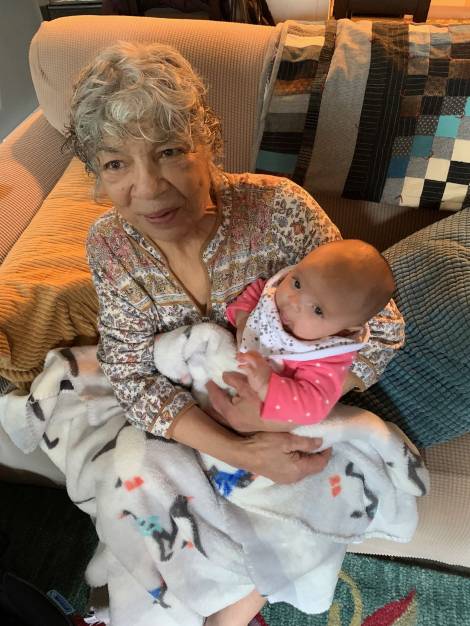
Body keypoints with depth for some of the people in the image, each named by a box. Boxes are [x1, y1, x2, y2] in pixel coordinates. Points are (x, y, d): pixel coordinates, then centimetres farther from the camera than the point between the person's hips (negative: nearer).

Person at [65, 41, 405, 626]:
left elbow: (380, 328, -20)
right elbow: (133, 373, -15)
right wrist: (237, 452, -28)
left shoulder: (278, 209, -27)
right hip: (184, 420, 3)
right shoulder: (109, 244, -17)